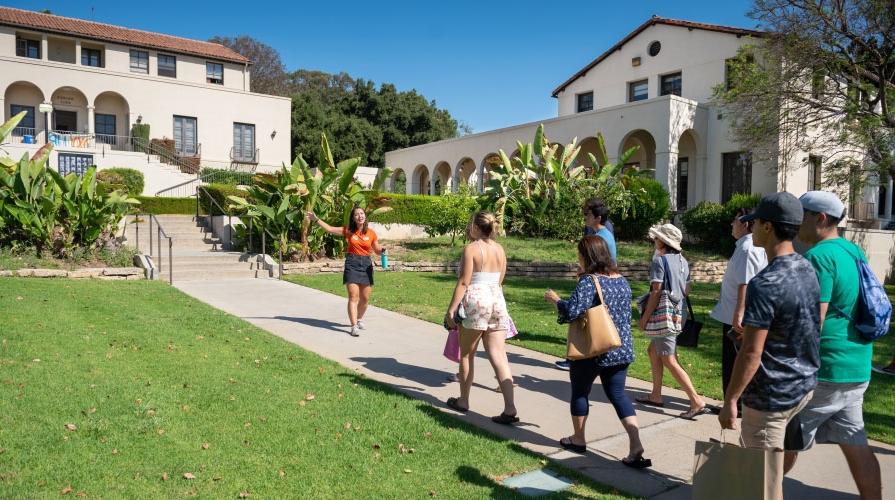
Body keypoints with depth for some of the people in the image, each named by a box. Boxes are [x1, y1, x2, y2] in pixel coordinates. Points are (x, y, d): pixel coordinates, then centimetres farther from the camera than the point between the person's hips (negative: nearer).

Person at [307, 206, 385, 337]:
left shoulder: (371, 233, 3)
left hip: (366, 265, 2)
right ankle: (354, 326, -11)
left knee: (365, 298, 9)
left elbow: (377, 250, 11)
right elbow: (329, 229, 10)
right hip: (352, 264, -2)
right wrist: (316, 219, 8)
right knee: (353, 297, -11)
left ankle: (359, 319, 35)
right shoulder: (348, 231, 3)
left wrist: (383, 250, -11)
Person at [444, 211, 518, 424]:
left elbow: (464, 282, -13)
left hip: (475, 302, -5)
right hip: (497, 301, 6)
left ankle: (463, 401, 24)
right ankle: (510, 409, -3)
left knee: (467, 354, 12)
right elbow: (500, 280, 15)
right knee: (499, 356, 3)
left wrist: (451, 309, -11)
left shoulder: (471, 248, -8)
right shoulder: (500, 249, 11)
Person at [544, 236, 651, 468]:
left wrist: (555, 299, -10)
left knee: (580, 391, 14)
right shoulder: (622, 280, 7)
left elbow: (572, 311, -27)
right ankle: (636, 446, 2)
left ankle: (578, 439, 29)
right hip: (622, 349, 7)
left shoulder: (588, 281, -18)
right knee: (618, 394, 13)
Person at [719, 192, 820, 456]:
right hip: (805, 386, 8)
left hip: (771, 397, -8)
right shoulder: (808, 269, 1)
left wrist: (730, 400, -16)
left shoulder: (764, 284, -25)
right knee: (749, 445, 24)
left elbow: (751, 353, -24)